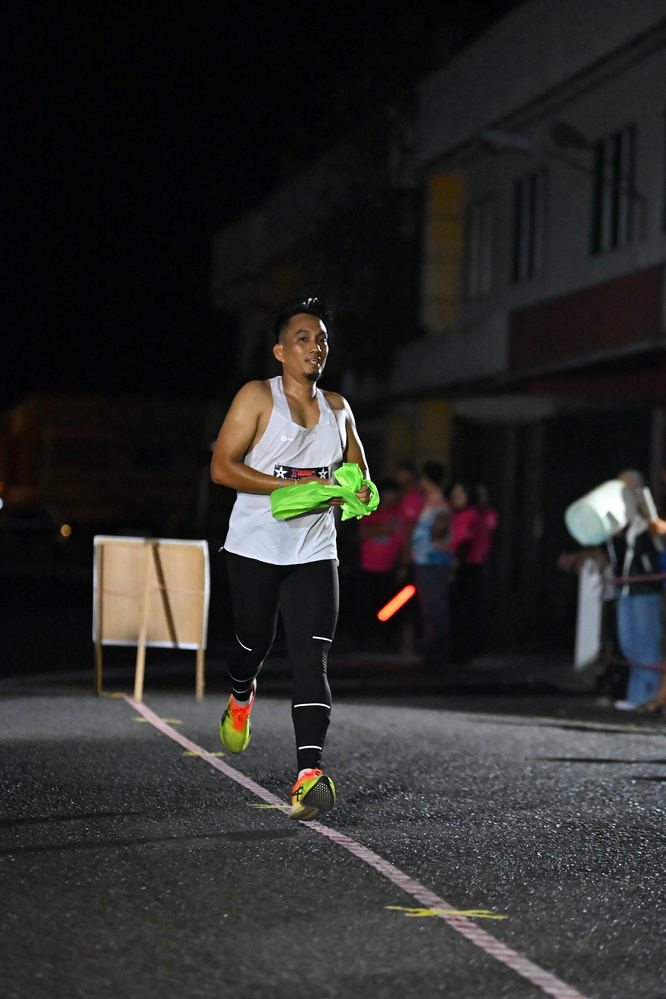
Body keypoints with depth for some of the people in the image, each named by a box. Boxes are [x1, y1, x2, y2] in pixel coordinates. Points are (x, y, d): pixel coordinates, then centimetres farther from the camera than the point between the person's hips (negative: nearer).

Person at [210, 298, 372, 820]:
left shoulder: (338, 408, 11)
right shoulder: (258, 397, -4)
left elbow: (358, 472, 26)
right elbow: (222, 467, -12)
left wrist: (362, 492, 0)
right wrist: (294, 487, -18)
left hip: (314, 554, 3)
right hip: (256, 548, -2)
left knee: (311, 660, -10)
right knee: (255, 643, 11)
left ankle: (309, 775, -20)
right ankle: (241, 698, 48)